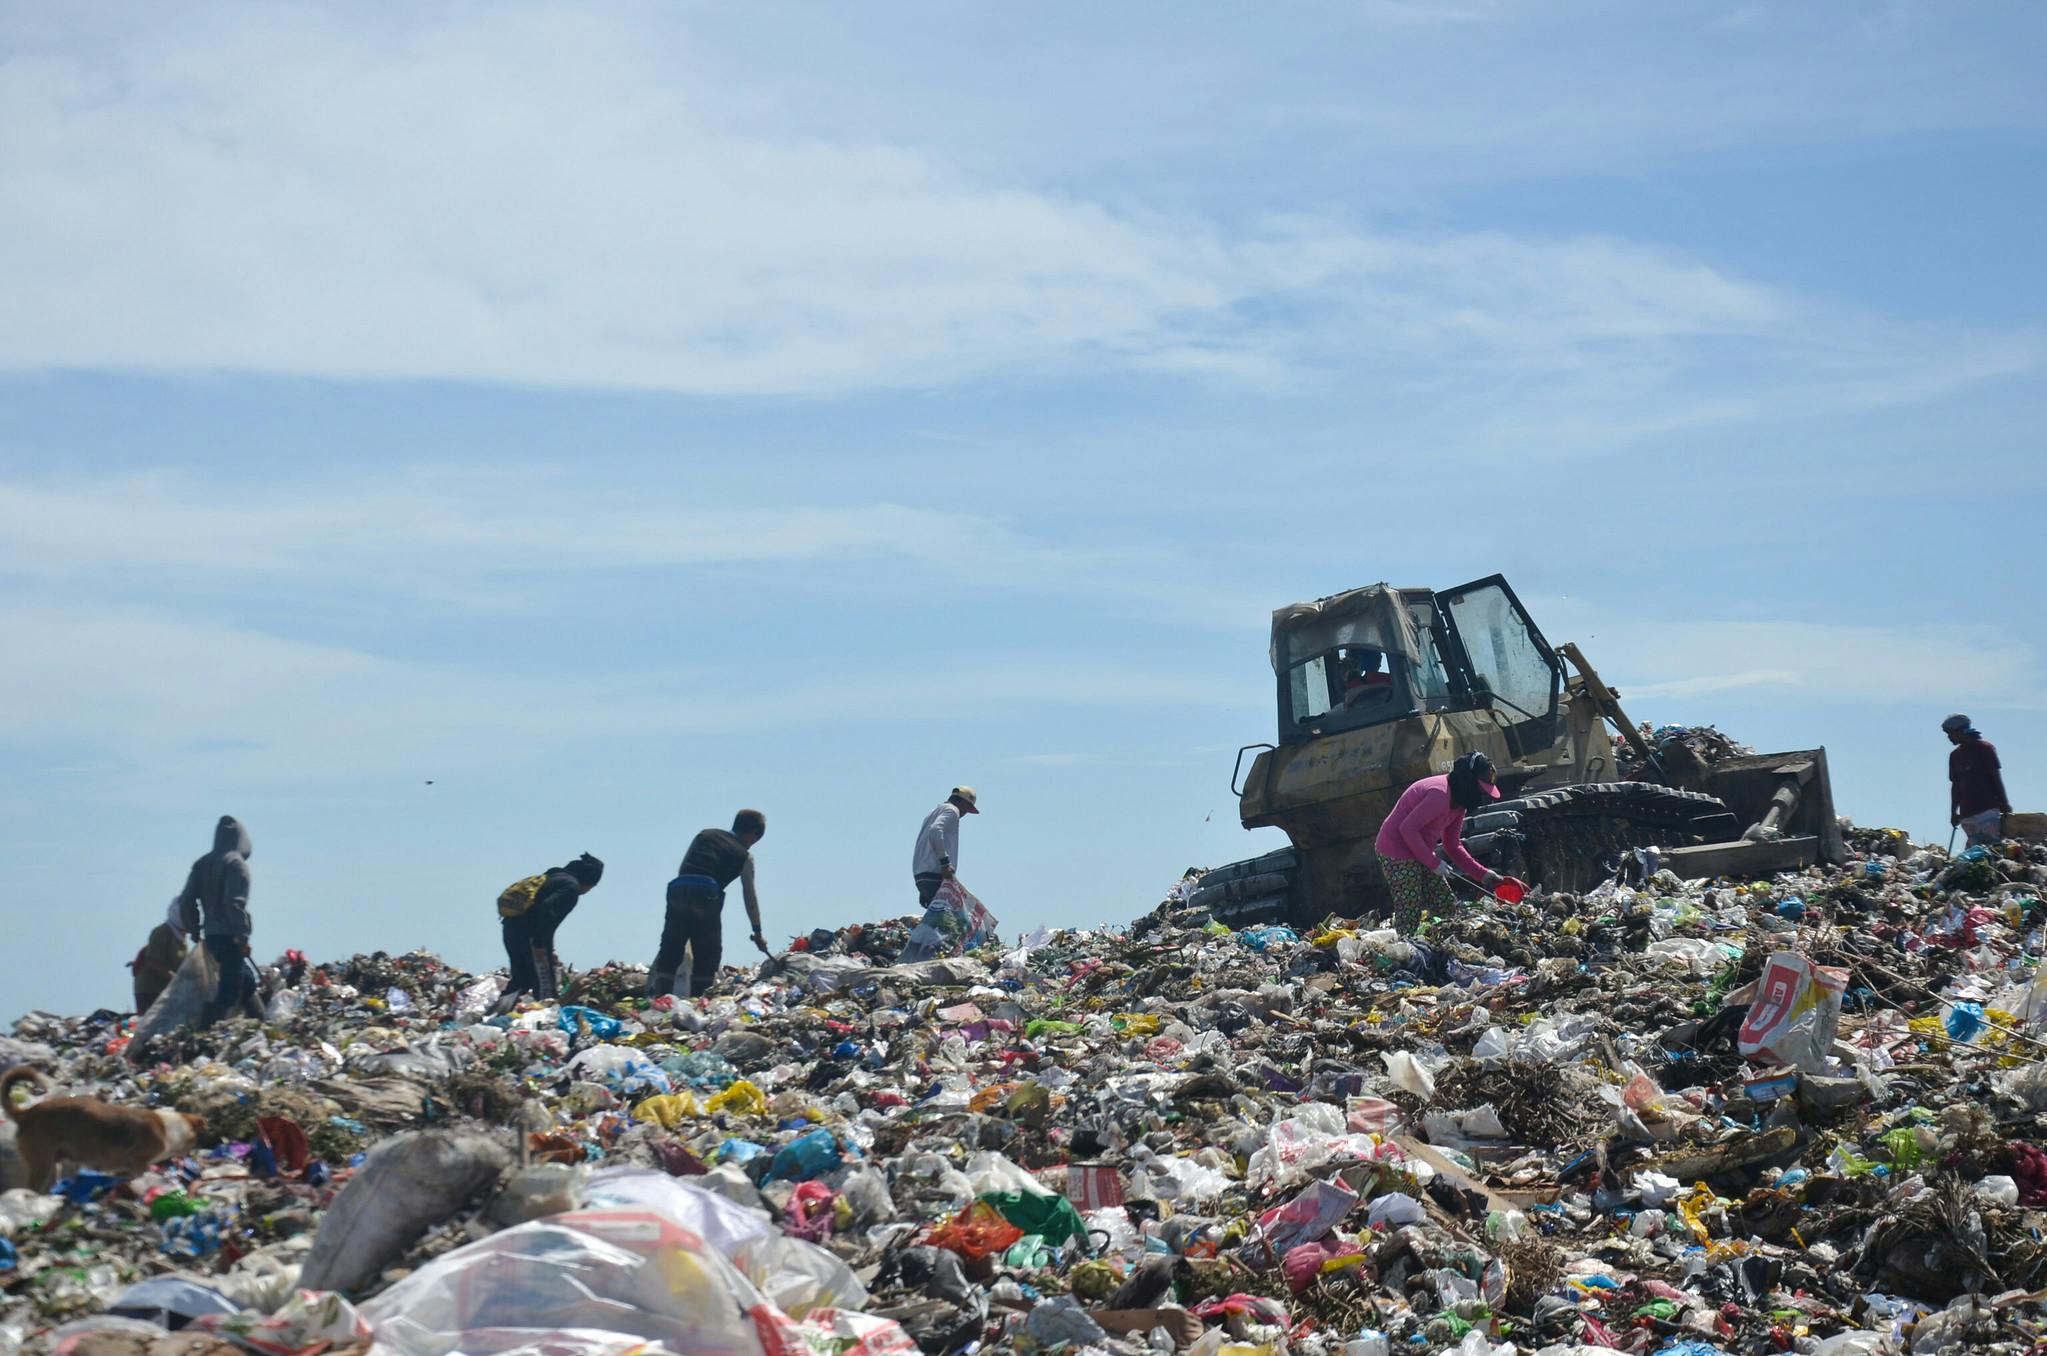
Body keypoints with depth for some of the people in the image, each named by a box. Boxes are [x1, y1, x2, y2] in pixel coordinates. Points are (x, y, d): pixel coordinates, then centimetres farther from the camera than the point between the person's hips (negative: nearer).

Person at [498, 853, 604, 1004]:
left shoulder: (554, 877, 23)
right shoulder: (571, 886, -6)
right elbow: (548, 909, -21)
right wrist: (540, 945, -20)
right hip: (529, 933, -9)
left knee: (520, 980, 20)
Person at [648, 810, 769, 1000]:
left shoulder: (705, 835, 24)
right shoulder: (744, 856, 14)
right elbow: (749, 897, 16)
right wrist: (757, 932, 23)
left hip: (678, 888, 3)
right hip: (706, 897, -3)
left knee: (669, 954, 9)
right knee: (707, 958, 8)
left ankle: (658, 997, 3)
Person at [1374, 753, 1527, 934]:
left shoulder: (1458, 802, 7)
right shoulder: (1441, 794, -24)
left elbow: (1453, 846, 14)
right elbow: (1408, 828, -26)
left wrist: (1483, 875, 7)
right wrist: (1434, 862, -21)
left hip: (1421, 853, 10)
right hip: (1397, 853, -10)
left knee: (1448, 907, 6)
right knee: (1410, 917, -12)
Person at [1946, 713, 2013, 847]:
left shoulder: (1985, 748, -1)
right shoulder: (1955, 756, 17)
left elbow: (1997, 777, -3)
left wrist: (2004, 805, -6)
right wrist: (1953, 812, 16)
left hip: (1988, 810, -5)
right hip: (1966, 815, 5)